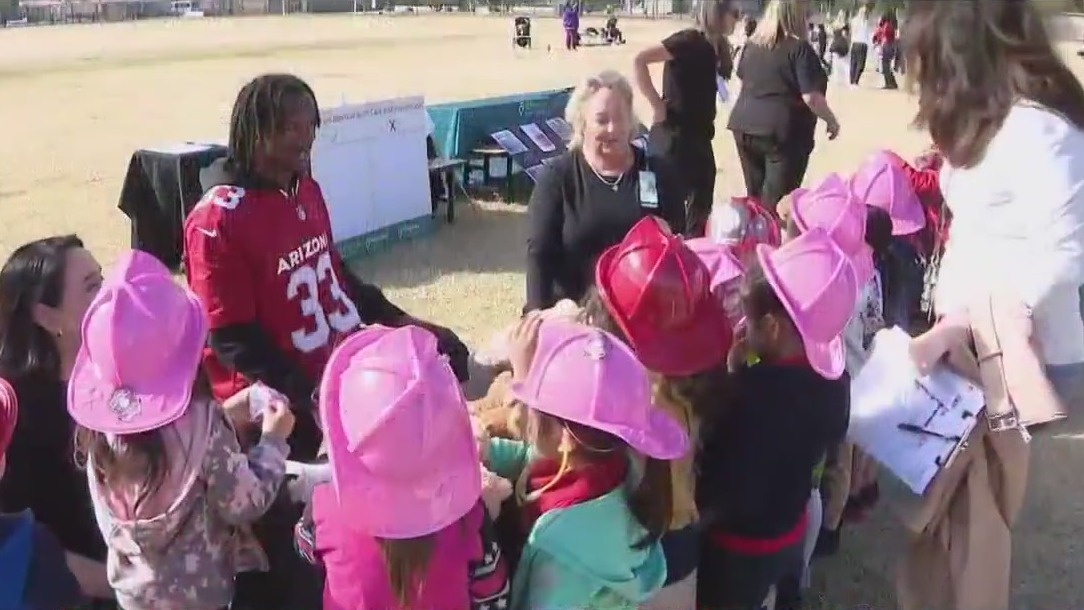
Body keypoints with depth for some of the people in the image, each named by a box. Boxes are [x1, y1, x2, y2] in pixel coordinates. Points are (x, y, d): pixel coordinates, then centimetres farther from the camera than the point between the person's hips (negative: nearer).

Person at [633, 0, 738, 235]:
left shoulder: (711, 46, 9)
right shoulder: (689, 40, -16)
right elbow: (639, 60, -26)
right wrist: (657, 105, -21)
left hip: (697, 136, 9)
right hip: (675, 136, -9)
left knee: (701, 205, 15)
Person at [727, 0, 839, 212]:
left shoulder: (752, 44, 8)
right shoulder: (799, 48, -12)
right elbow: (811, 97, -16)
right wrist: (831, 121, -2)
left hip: (745, 126, 7)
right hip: (785, 131, -6)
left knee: (754, 198, 15)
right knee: (776, 203, 0)